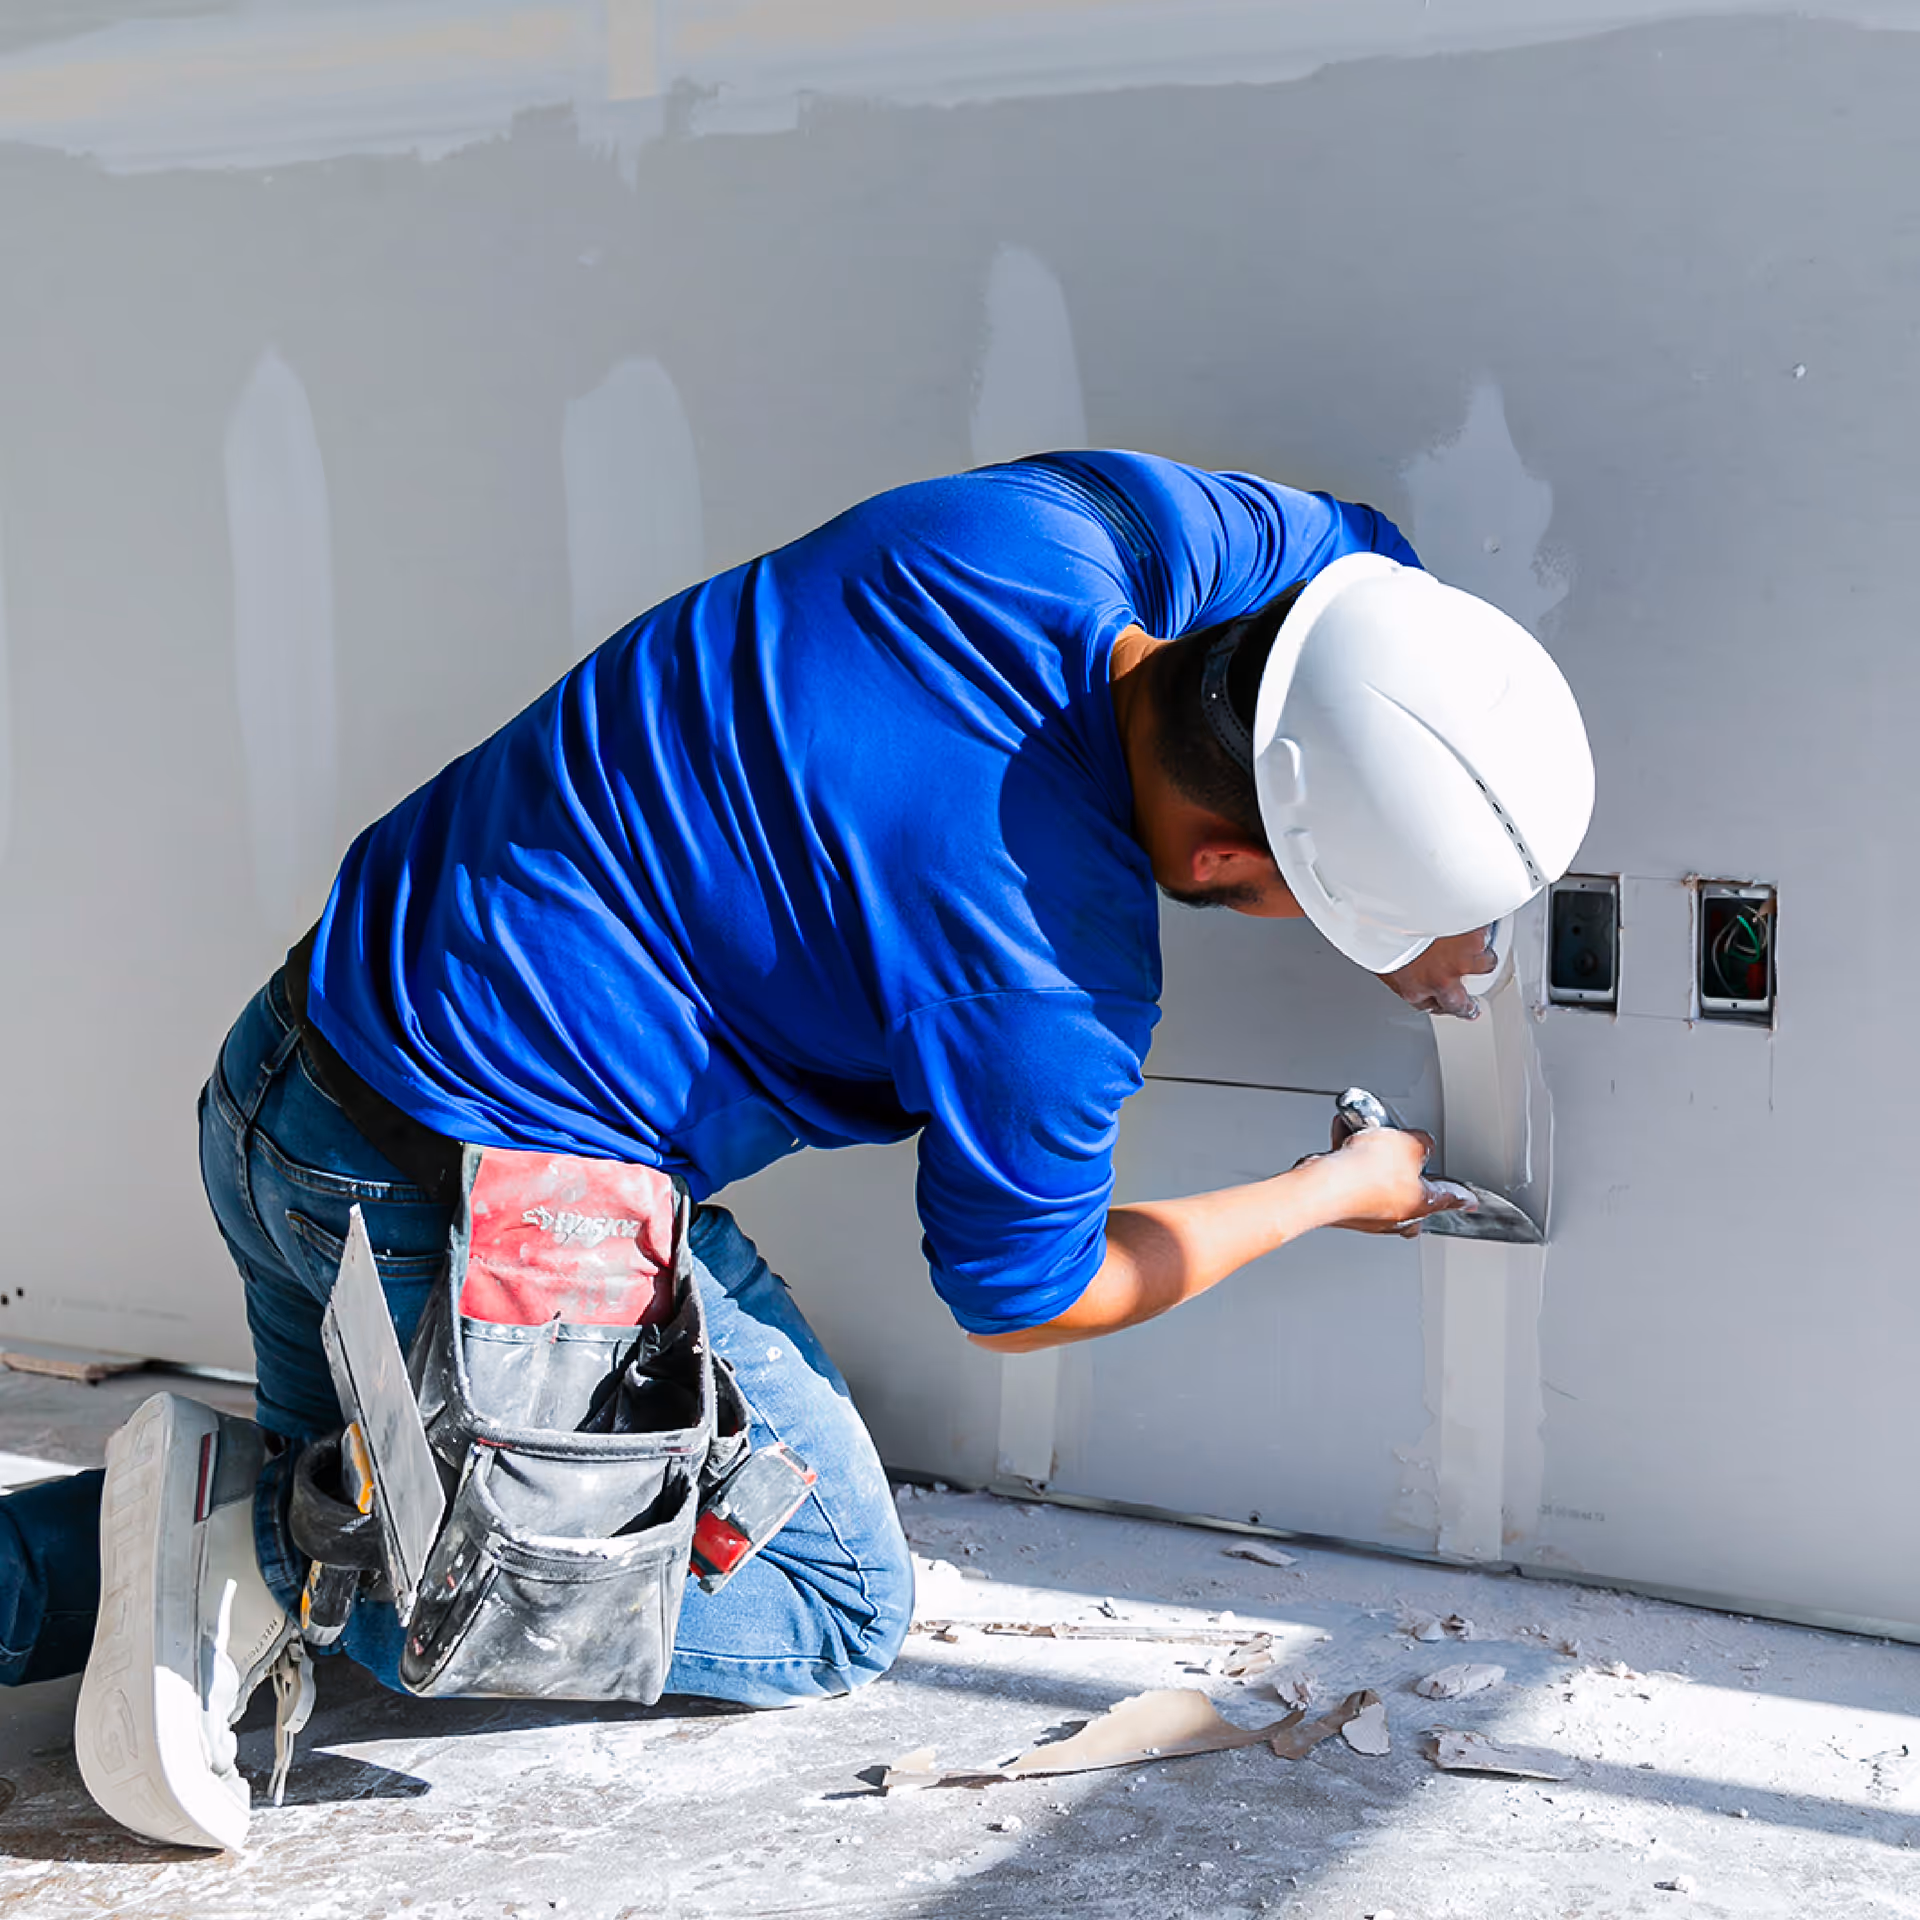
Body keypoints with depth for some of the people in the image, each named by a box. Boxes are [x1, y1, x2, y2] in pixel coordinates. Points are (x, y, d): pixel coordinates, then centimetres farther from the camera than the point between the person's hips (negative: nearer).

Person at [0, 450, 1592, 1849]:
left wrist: (1442, 893, 9)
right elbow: (1017, 1297, -2)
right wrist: (1331, 1195, 10)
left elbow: (1381, 562, 13)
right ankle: (274, 1543, -6)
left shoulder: (1092, 518, -9)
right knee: (835, 1608, 11)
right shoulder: (1058, 981, -24)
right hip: (484, 1219, -8)